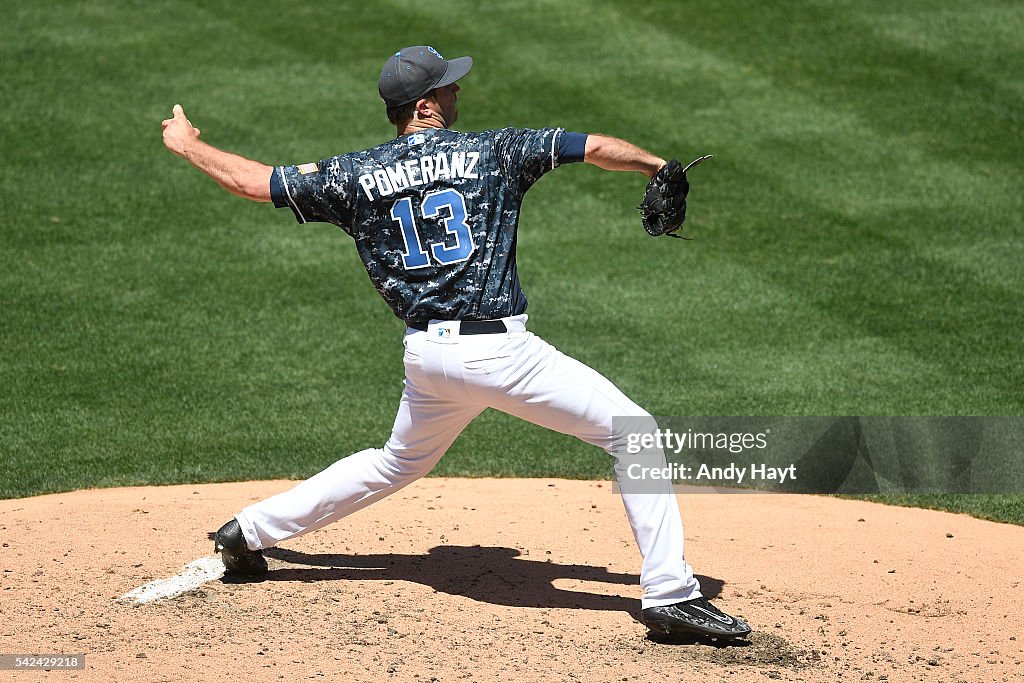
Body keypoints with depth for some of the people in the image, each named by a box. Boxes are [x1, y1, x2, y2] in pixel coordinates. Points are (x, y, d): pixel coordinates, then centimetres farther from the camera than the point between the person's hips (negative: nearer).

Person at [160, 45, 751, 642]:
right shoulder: (492, 152, -1)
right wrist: (659, 167, 16)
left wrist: (187, 144, 30)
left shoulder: (355, 176, 7)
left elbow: (253, 180, 13)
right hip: (499, 350, -6)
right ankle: (670, 593, -10)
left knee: (397, 464, 32)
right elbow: (597, 149, -1)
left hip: (426, 355, 6)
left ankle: (251, 531, 37)